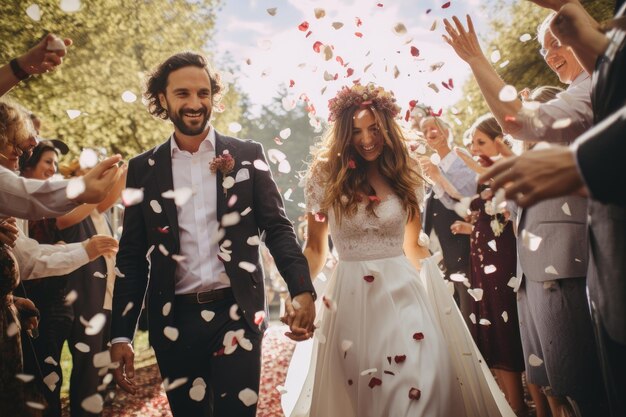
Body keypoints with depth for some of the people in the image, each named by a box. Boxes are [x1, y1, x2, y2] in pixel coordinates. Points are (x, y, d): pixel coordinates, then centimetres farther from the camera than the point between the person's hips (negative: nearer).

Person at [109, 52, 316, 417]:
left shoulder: (247, 155, 2)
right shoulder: (143, 169, 5)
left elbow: (278, 228, 1)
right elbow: (132, 257, 6)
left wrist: (303, 291, -14)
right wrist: (121, 334, 1)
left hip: (237, 313, -1)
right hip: (174, 321, 2)